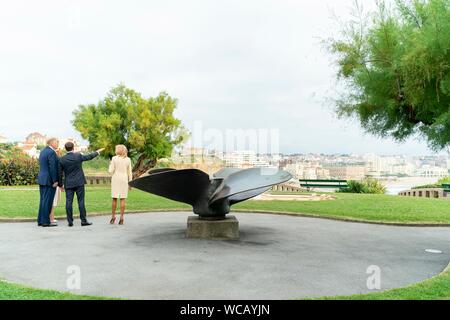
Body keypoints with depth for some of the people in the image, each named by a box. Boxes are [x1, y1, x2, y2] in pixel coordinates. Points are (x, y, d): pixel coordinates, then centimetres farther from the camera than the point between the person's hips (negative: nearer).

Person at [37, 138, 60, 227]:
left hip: (42, 179, 9)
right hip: (50, 180, -9)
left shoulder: (43, 151, 16)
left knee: (43, 201, 12)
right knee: (47, 201, -6)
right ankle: (46, 221, -3)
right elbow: (52, 168, -19)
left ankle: (40, 220, 16)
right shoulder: (51, 152, -14)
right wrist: (55, 181, -16)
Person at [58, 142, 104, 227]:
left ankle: (70, 221, 4)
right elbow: (89, 157, 11)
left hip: (68, 184, 1)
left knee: (69, 202, 3)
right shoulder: (78, 156, -5)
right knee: (81, 201, 2)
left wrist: (60, 184, 11)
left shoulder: (62, 159, -2)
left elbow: (60, 173, 1)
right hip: (79, 183, -1)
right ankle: (83, 220, 4)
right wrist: (97, 152, 29)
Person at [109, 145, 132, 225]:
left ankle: (113, 216, 11)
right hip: (124, 180, 1)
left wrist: (110, 164, 13)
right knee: (122, 199, 2)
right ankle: (121, 217, -1)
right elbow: (129, 172, 3)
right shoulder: (128, 159, 1)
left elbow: (111, 171, -6)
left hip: (115, 180, -1)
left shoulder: (114, 158, -6)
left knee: (114, 198, 8)